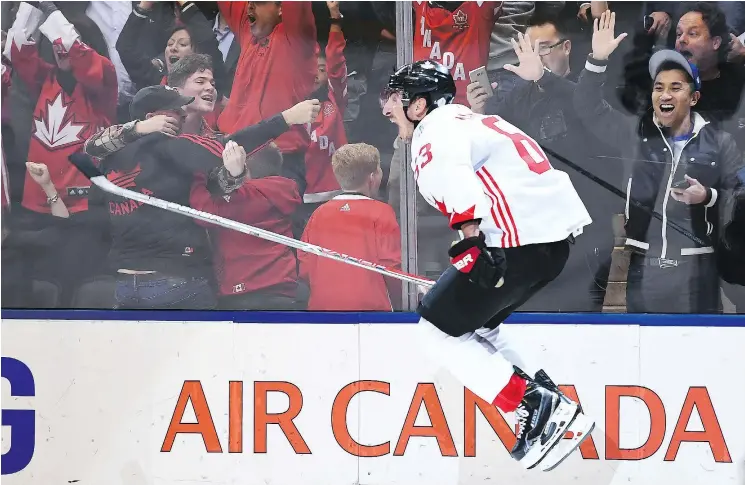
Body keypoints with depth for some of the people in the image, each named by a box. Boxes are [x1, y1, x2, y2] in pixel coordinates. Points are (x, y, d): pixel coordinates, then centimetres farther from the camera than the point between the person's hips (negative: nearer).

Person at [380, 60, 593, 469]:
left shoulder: (436, 131, -6)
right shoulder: (465, 122, 25)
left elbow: (450, 172, -27)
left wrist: (470, 236, -35)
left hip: (522, 241, -10)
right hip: (554, 230, 10)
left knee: (439, 328, 1)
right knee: (473, 323, 23)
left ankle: (536, 406, -7)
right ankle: (547, 399, 14)